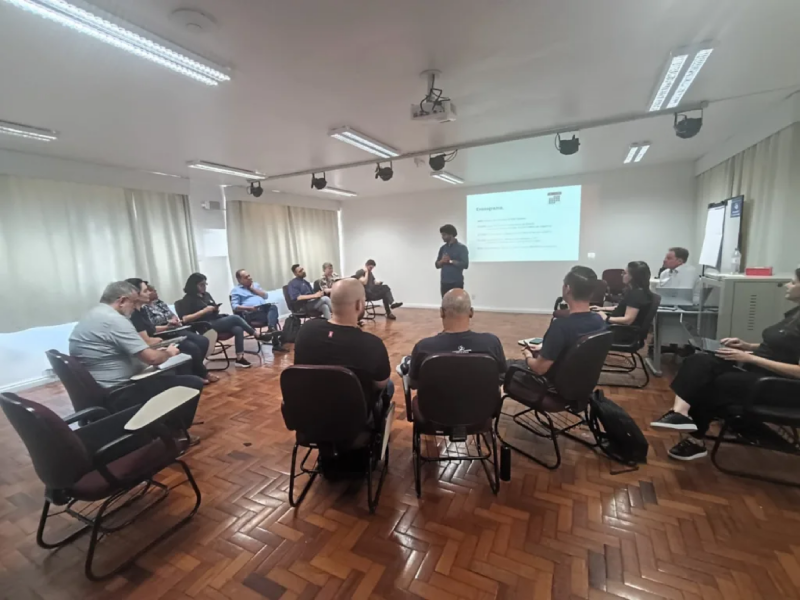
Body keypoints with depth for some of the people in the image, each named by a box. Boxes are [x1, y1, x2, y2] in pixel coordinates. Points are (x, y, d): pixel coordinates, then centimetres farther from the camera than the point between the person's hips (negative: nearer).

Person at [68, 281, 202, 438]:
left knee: (174, 372, 22)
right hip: (119, 395, -11)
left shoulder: (92, 316, 10)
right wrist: (168, 353, -2)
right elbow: (152, 358, -23)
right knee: (193, 383, -9)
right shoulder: (114, 319, -21)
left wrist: (158, 352, 10)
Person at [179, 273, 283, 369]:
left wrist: (216, 309, 0)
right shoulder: (188, 299, -3)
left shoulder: (206, 294, 18)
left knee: (238, 329, -23)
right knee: (235, 318, -24)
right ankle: (258, 336, -12)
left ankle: (239, 358, -27)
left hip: (217, 321, 7)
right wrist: (204, 311, -18)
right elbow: (185, 319, -14)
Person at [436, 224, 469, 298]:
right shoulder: (443, 248, 12)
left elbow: (465, 264, -13)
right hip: (444, 283, 5)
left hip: (457, 283, -5)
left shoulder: (462, 248, -4)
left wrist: (450, 261, -14)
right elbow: (437, 265, 12)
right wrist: (442, 261, -9)